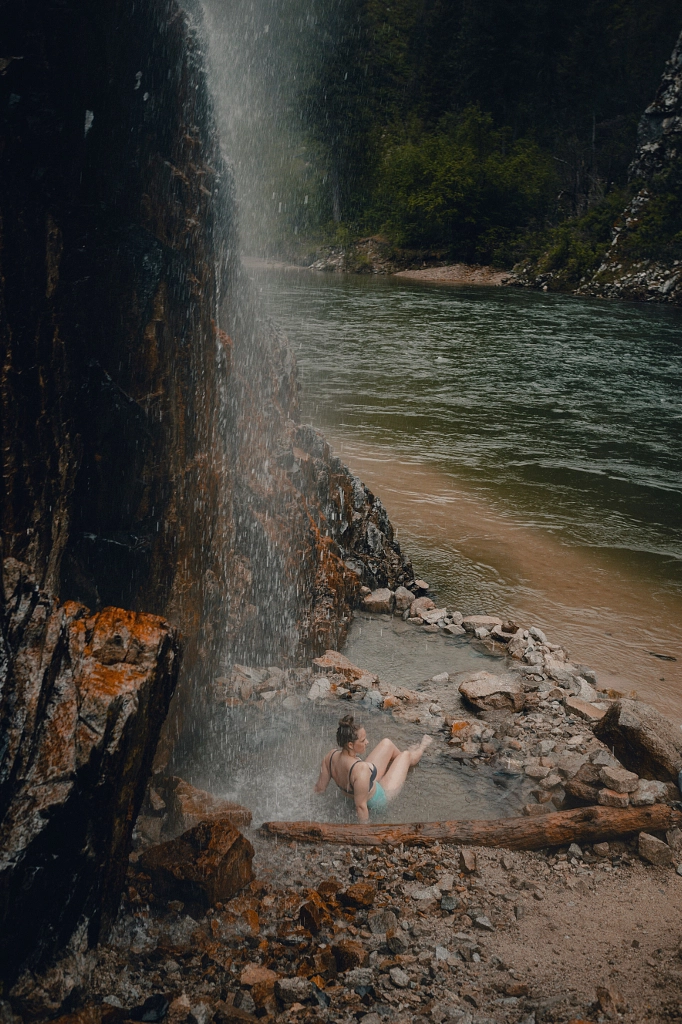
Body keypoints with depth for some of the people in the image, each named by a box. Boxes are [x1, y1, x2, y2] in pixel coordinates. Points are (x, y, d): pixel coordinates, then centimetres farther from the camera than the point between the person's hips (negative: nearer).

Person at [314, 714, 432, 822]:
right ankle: (420, 750, 52)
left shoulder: (331, 756, -26)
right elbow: (360, 806, -37)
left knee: (387, 743, 15)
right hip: (378, 801, -6)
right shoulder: (361, 769, -45)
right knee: (406, 755, 13)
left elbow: (320, 787, -13)